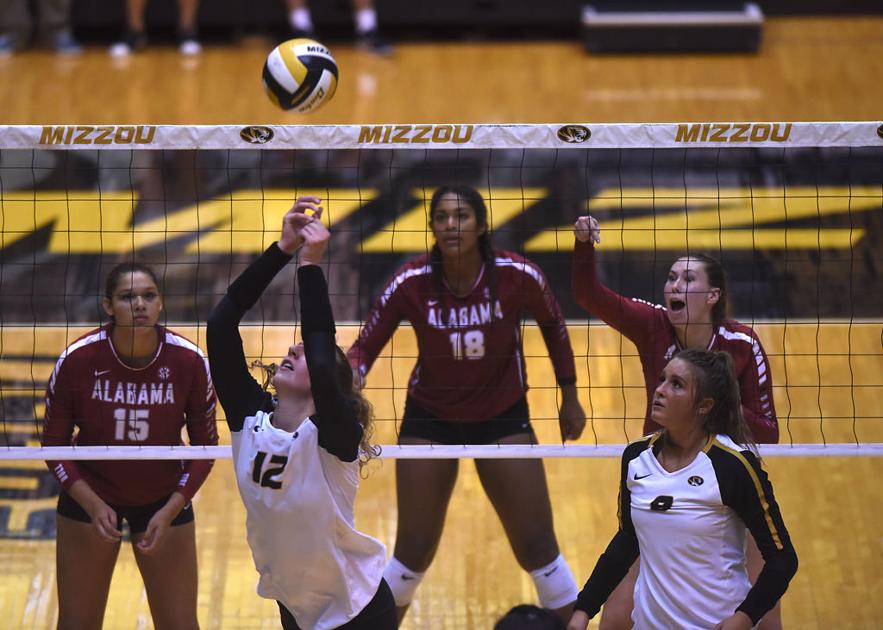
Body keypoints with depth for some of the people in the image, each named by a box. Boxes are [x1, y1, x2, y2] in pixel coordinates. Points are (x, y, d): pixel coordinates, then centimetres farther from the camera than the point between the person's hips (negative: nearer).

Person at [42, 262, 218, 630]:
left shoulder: (190, 361, -17)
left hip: (165, 501, 0)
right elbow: (54, 444, -7)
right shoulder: (77, 360, -19)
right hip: (89, 496, 0)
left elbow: (205, 446, -5)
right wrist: (92, 504, -18)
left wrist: (170, 511, -15)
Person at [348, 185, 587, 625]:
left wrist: (569, 396, 6)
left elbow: (552, 325, 2)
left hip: (503, 417, 0)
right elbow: (365, 346, -12)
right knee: (413, 550, 4)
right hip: (429, 419, 0)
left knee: (536, 547, -1)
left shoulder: (518, 275, -18)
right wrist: (349, 379, -33)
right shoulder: (412, 283, -19)